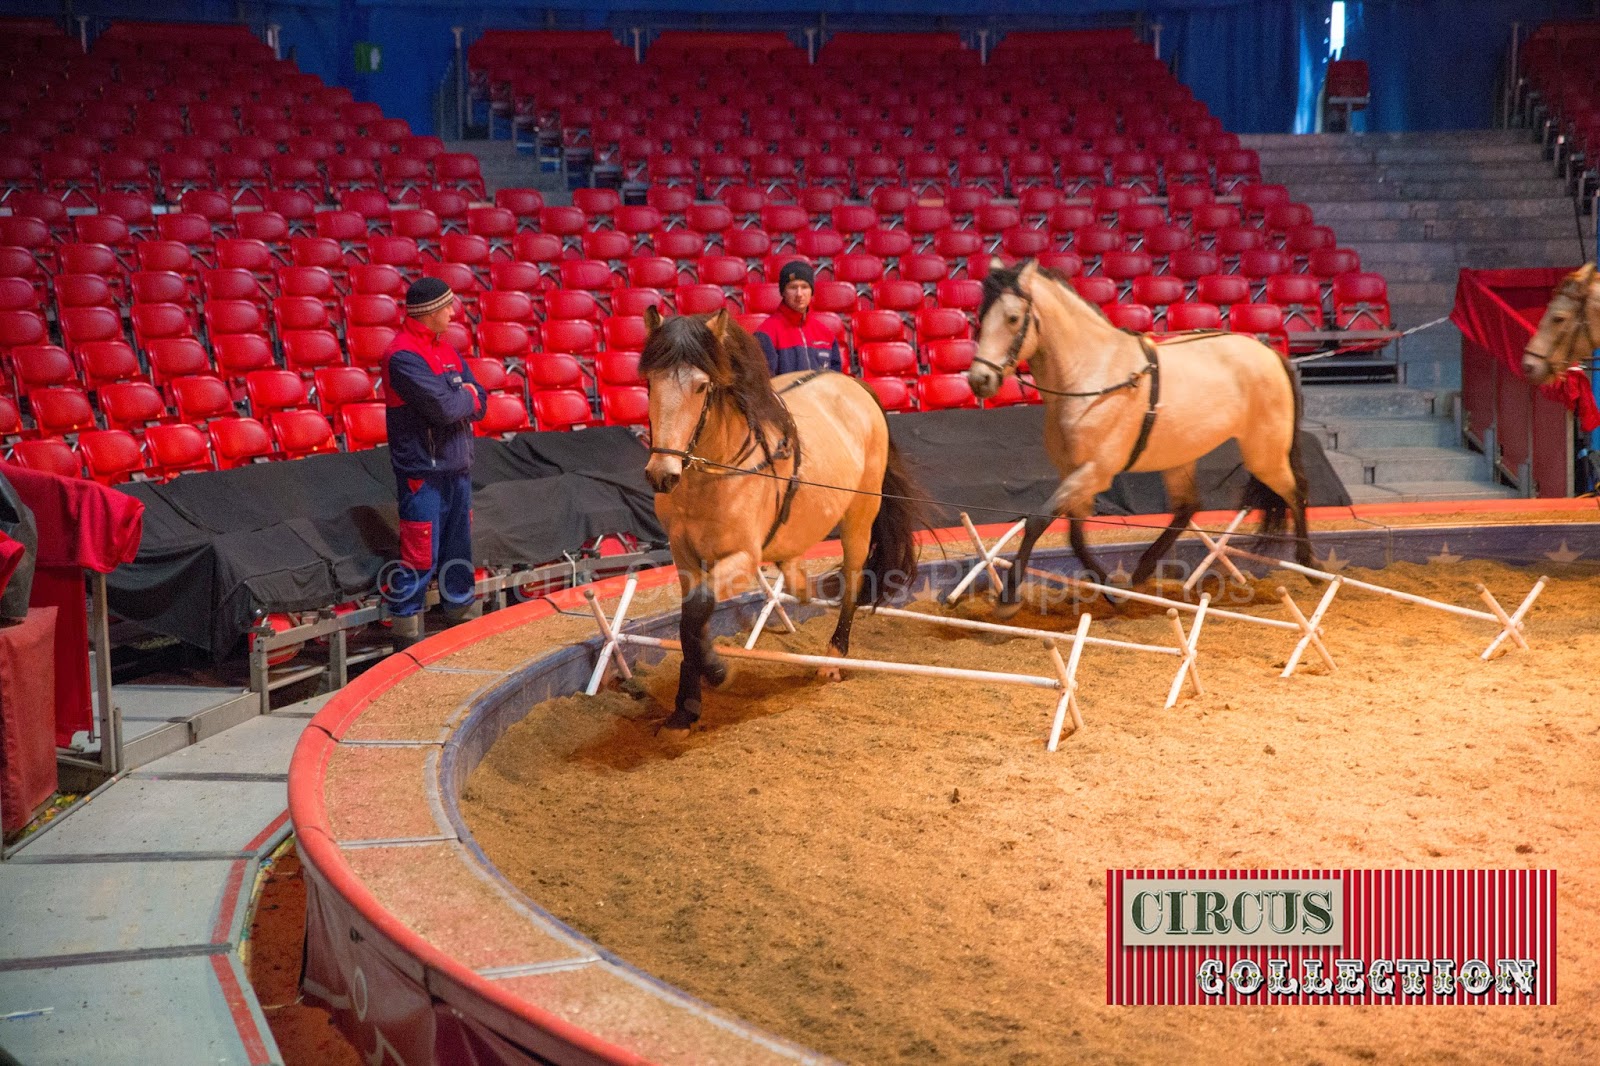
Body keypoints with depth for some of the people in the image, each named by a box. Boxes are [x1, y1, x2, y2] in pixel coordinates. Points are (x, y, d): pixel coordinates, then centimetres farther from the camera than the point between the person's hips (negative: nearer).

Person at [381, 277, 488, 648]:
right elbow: (445, 407, -24)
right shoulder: (404, 357, -17)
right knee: (420, 559, -3)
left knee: (458, 552, 17)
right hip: (423, 473, -8)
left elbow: (479, 404, 8)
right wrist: (467, 395, -4)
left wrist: (455, 400, -11)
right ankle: (407, 638, 5)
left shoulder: (445, 349, 11)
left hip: (456, 466, 8)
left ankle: (463, 616, 29)